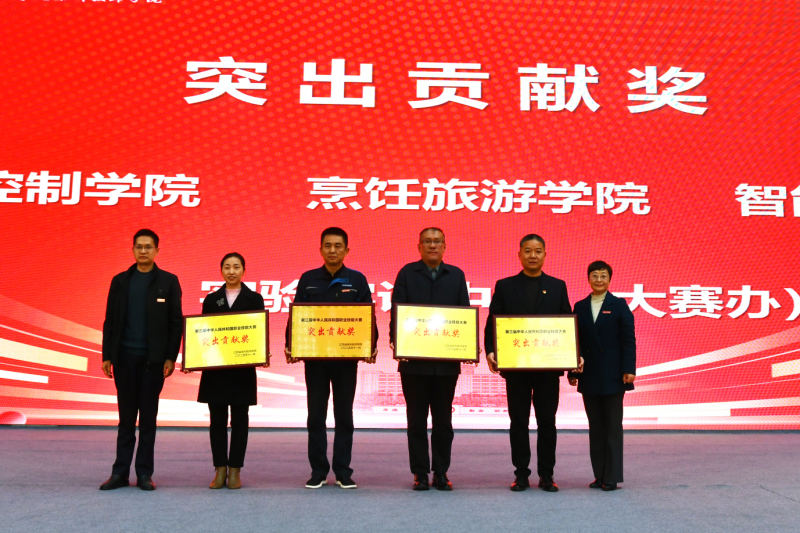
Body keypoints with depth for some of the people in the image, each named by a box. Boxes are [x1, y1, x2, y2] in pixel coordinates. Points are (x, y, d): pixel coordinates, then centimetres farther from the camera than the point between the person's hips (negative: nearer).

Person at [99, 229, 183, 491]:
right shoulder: (120, 281, 8)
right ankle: (120, 472, 12)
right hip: (124, 357, 2)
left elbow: (176, 322, 0)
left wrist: (171, 357, -7)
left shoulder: (168, 281, 2)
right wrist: (107, 356, 2)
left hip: (153, 359, -2)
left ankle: (144, 474, 10)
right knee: (126, 418, 7)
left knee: (148, 418, 4)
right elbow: (110, 321, 8)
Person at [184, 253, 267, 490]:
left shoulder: (254, 298, 5)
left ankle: (235, 470, 9)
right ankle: (220, 469, 11)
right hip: (215, 368, 2)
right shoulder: (211, 299, 10)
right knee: (217, 419, 4)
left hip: (243, 368, -2)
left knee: (239, 419, 2)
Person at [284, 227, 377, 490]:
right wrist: (290, 345, -8)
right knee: (316, 416, 5)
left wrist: (371, 345, -12)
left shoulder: (357, 280, 4)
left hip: (346, 358, -1)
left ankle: (343, 472, 13)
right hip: (314, 357, 1)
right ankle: (318, 471, 14)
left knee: (344, 415, 5)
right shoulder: (308, 279, 6)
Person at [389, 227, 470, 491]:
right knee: (417, 420, 5)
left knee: (443, 420, 7)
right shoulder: (407, 273, 6)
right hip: (414, 360, -1)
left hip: (447, 360, 1)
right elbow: (396, 310, 0)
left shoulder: (456, 275, 11)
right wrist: (397, 341, -13)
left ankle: (441, 472, 17)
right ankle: (420, 473, 13)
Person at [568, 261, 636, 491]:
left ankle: (612, 477, 4)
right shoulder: (580, 307, 9)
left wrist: (629, 369, -13)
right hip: (589, 377, 4)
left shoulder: (619, 305, 0)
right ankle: (600, 475, 14)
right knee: (595, 427, 8)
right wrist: (572, 371, 5)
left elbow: (628, 340, -4)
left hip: (612, 376, -3)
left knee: (613, 427, 0)